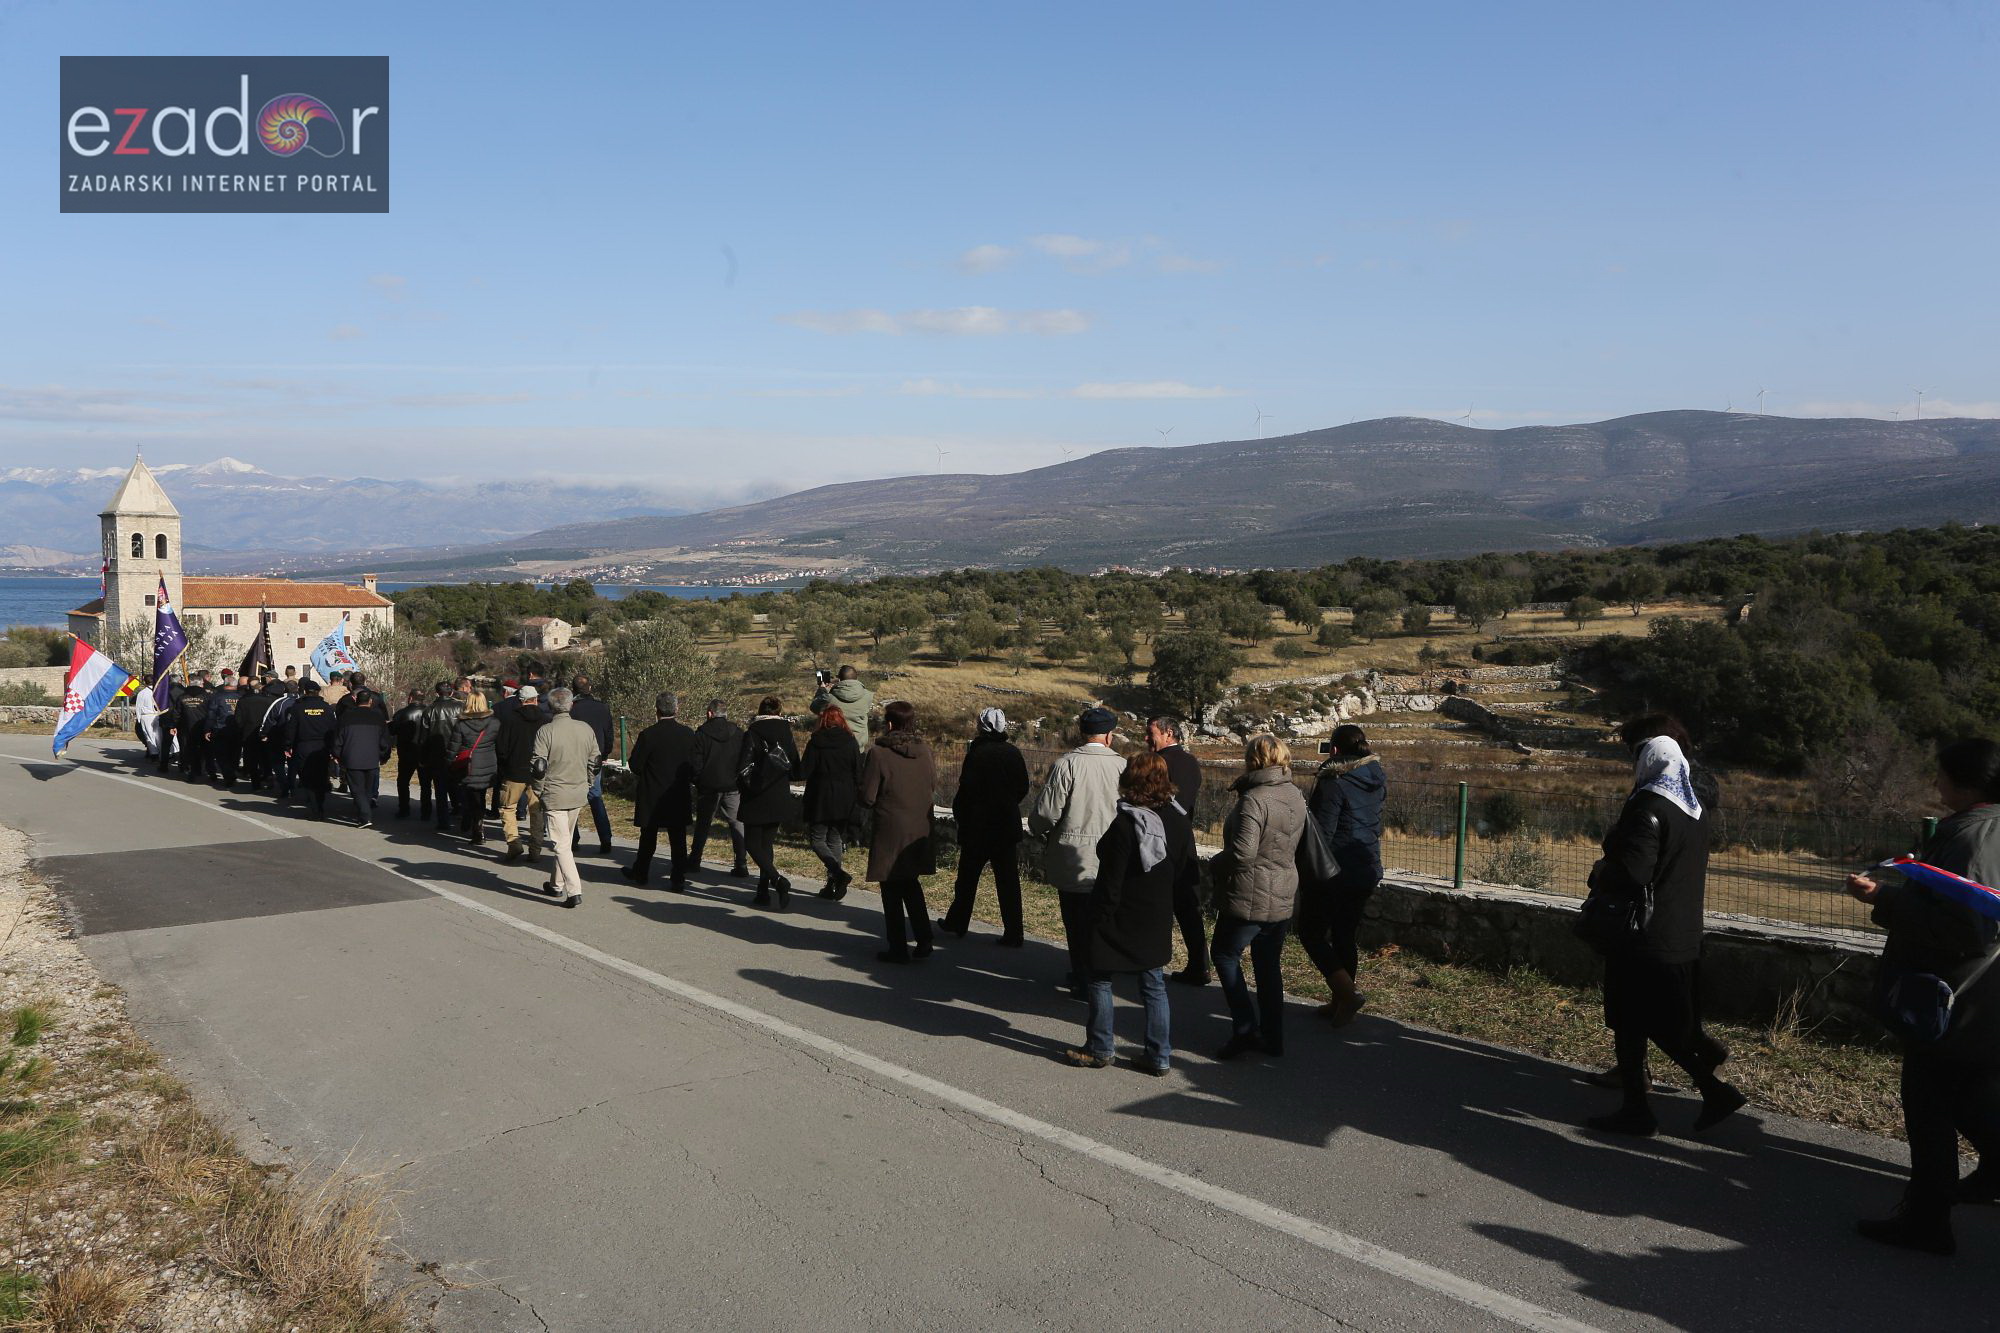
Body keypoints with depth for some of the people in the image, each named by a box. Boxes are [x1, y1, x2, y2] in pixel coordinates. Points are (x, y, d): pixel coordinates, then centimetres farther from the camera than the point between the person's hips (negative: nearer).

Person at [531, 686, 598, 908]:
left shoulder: (545, 731, -13)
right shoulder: (586, 730, 2)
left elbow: (539, 766, -14)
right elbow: (594, 762, 8)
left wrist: (538, 792, -1)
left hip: (555, 795, -5)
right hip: (579, 795, 5)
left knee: (561, 844, -4)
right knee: (567, 841, 19)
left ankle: (574, 890, -14)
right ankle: (557, 884, 31)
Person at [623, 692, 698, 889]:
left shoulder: (648, 735, -14)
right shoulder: (688, 734, -5)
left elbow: (635, 766, -10)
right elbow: (695, 765, 1)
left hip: (652, 796, -2)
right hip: (680, 797, 2)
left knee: (648, 837, 14)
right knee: (678, 839, 6)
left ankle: (640, 872, 30)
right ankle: (678, 880, 6)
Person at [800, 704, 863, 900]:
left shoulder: (816, 742, -9)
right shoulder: (850, 742, 0)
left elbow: (803, 772, -10)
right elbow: (858, 774, 1)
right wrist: (855, 798, 11)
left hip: (820, 799, -3)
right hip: (844, 802, 4)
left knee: (817, 839, 6)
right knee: (836, 840, 13)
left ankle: (838, 873, -16)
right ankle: (833, 885, 9)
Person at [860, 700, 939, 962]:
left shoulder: (878, 753, -14)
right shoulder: (924, 751, 1)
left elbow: (867, 798, -13)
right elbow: (933, 789, 10)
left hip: (891, 833, -5)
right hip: (920, 831, 5)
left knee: (892, 892, 6)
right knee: (912, 885, 20)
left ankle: (898, 949, 11)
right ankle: (923, 941, 16)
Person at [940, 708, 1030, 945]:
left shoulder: (977, 753, -13)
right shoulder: (1013, 753, 2)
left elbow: (966, 791, -14)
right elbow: (1023, 789, 9)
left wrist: (958, 815, 1)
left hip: (978, 827, -4)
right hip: (1009, 826, 4)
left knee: (968, 877, 12)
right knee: (1008, 880, 5)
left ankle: (957, 924, 24)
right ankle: (1013, 934, 3)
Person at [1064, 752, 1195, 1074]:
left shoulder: (1125, 824, -21)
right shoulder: (1180, 821, -2)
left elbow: (1111, 881, -19)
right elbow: (1188, 870, 6)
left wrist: (1099, 921, -13)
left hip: (1121, 920, -6)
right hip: (1158, 921, 6)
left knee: (1099, 979, 10)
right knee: (1154, 986, 14)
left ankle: (1099, 1050, 18)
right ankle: (1159, 1056, 16)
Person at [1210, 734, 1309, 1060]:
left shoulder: (1254, 799, -21)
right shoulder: (1295, 796, 5)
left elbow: (1242, 853, -25)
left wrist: (1218, 862, -7)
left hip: (1250, 898, -7)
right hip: (1283, 897, 7)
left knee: (1225, 955, 10)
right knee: (1268, 965, 16)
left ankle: (1245, 1029, 4)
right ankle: (1272, 1037, 21)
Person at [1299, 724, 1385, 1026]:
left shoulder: (1333, 783, -18)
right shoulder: (1376, 781, 4)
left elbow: (1321, 833, -18)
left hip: (1333, 873, -7)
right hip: (1366, 871, 7)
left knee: (1311, 933, 6)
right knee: (1345, 937, 16)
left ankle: (1346, 993, -7)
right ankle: (1341, 1002, 22)